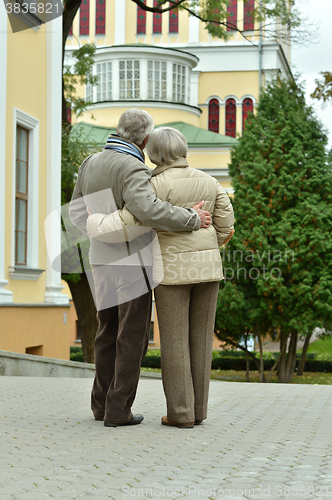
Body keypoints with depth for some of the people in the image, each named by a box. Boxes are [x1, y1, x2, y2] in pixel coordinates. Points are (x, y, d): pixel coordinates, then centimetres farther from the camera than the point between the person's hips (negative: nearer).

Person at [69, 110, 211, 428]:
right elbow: (148, 209, -36)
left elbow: (76, 211, 15)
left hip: (102, 261, 7)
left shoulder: (91, 163, 7)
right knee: (132, 336, 0)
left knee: (108, 333, 15)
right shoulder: (132, 169, -18)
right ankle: (118, 410, 1)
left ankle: (102, 403, 17)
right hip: (133, 262, -7)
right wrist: (191, 220, -25)